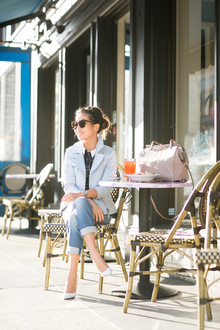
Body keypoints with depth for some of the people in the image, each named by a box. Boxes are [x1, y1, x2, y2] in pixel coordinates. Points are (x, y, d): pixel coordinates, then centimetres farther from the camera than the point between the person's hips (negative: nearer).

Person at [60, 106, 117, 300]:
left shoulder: (108, 154, 3)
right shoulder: (71, 152, 9)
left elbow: (105, 188, -7)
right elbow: (69, 185, -1)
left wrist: (82, 195, -26)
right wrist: (90, 203, -19)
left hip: (100, 207, -2)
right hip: (74, 204, 2)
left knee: (79, 205, -36)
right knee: (74, 212, -36)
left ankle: (72, 273, -40)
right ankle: (95, 255, -41)